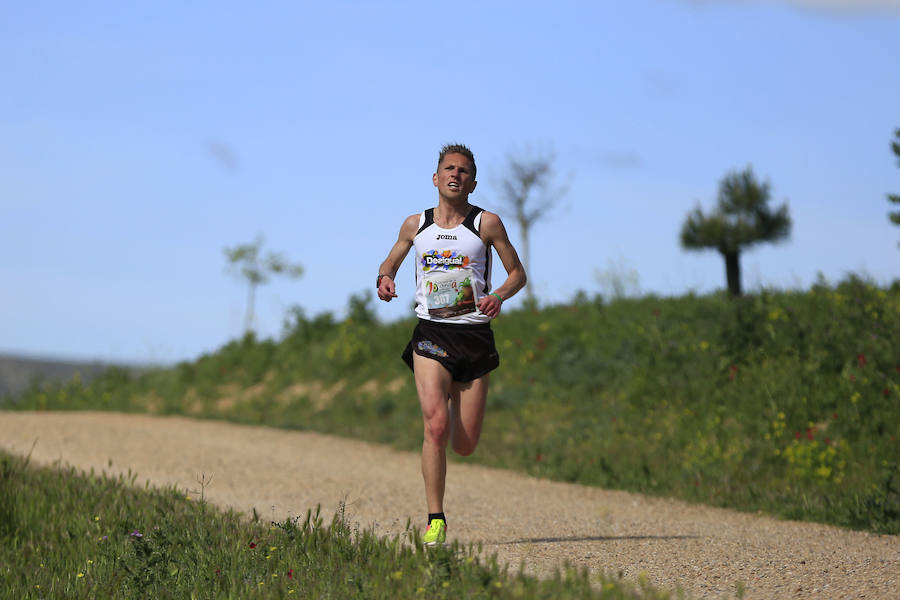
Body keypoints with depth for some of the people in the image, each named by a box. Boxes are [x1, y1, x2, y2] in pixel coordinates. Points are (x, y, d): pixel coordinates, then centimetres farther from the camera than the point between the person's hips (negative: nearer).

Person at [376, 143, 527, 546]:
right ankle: (435, 521, -12)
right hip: (431, 333, 0)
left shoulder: (486, 223, 3)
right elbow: (390, 263, 24)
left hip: (475, 335, 0)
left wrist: (499, 296, -13)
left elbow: (517, 273, 8)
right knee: (436, 425, -21)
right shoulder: (415, 225, 9)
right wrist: (384, 279, 0)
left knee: (464, 445, 4)